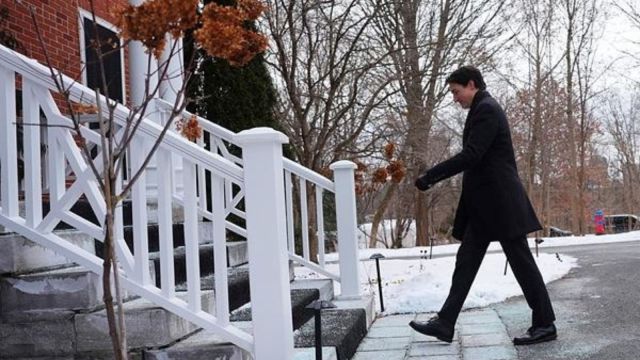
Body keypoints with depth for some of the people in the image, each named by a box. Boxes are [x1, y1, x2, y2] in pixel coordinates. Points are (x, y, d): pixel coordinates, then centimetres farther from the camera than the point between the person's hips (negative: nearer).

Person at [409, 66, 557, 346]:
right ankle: (445, 323, 7)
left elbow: (470, 155, -22)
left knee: (521, 261, -1)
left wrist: (431, 175, -20)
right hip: (485, 204, 10)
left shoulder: (486, 109, -12)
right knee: (465, 262, 6)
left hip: (499, 200, -10)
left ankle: (545, 324, 9)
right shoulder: (483, 110, 19)